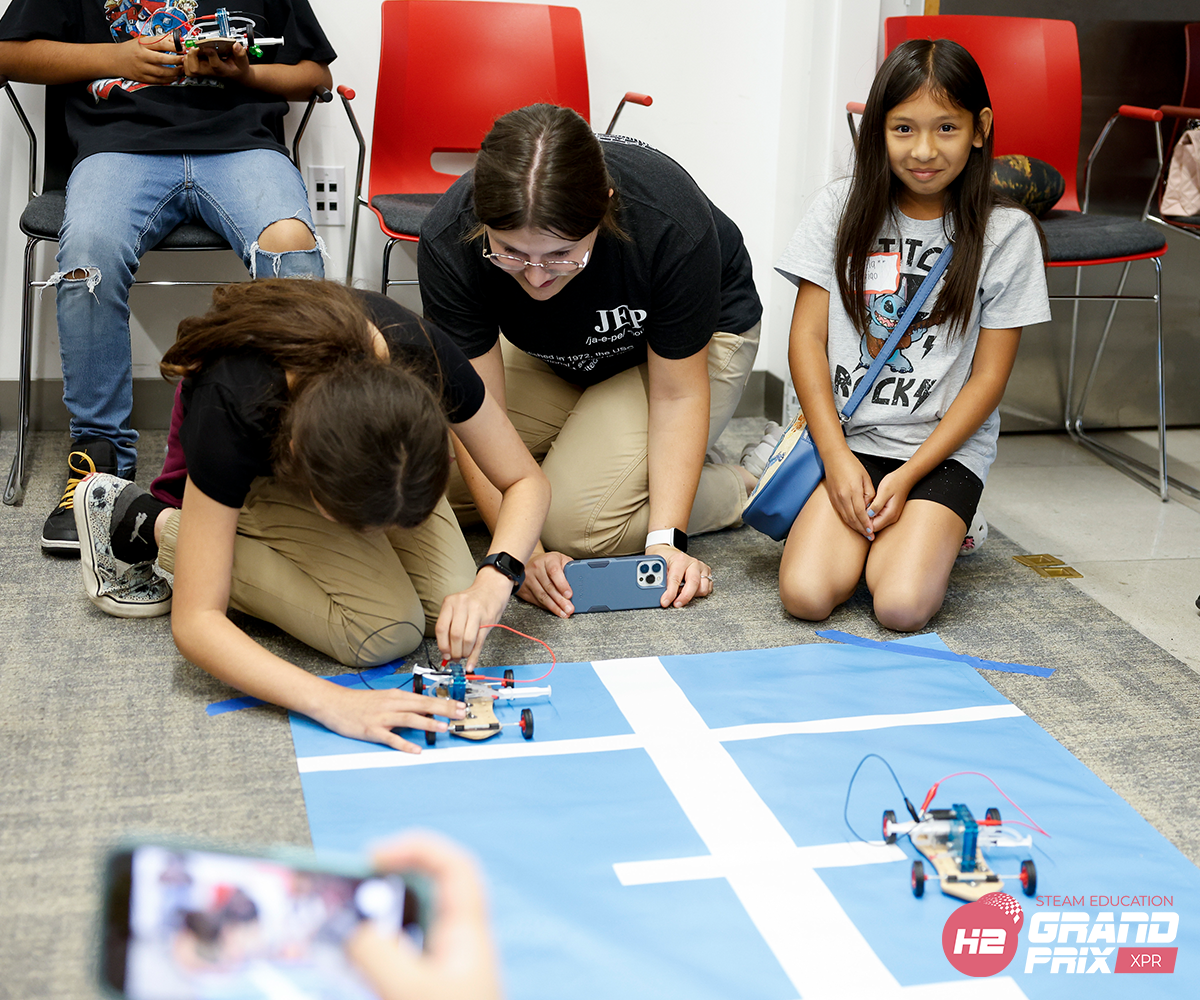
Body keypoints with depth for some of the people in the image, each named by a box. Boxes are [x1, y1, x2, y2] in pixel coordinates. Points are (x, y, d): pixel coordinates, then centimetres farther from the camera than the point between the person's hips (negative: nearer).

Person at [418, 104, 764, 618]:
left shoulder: (672, 225, -38)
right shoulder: (448, 242, -33)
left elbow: (677, 394, -26)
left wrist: (665, 540, -30)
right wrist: (523, 553, -36)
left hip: (693, 337, -3)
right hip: (554, 358, 4)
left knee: (577, 521, -22)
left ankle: (738, 488, 2)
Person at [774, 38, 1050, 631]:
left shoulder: (1006, 233, -1)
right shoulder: (843, 209, 3)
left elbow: (987, 377, -1)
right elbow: (807, 338, 1)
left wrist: (908, 476, -11)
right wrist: (837, 458, -10)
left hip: (946, 448, -1)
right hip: (843, 435, 1)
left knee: (903, 606, -24)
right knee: (806, 595, -22)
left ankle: (932, 533, 10)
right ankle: (866, 526, 10)